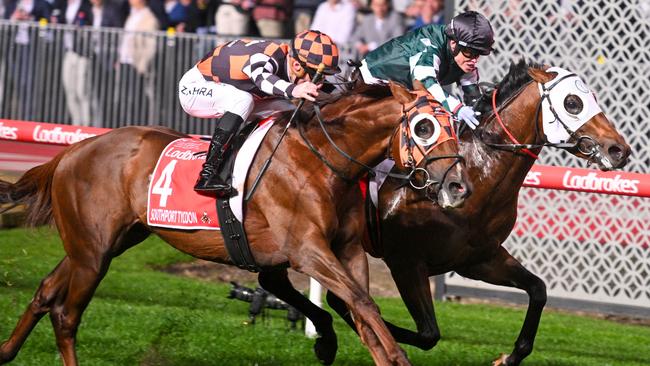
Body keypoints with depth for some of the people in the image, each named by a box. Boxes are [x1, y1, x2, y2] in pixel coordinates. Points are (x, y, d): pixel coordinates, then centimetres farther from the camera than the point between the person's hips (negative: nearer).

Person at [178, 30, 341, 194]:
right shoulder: (266, 57, -34)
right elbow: (261, 77, -57)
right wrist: (292, 90, -73)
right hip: (193, 88, -9)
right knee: (243, 101, -34)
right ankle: (207, 174, -37)